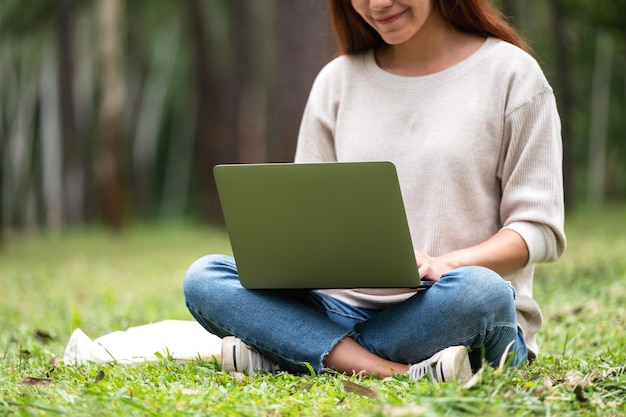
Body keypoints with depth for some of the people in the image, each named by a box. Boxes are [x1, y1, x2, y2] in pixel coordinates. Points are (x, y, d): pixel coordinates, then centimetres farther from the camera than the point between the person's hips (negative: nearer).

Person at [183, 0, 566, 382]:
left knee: (478, 290, -39)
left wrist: (445, 264, -20)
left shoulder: (511, 73, 2)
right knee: (204, 278, -18)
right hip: (350, 307, 4)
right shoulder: (337, 80, 14)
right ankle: (399, 372, -34)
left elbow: (539, 229, -2)